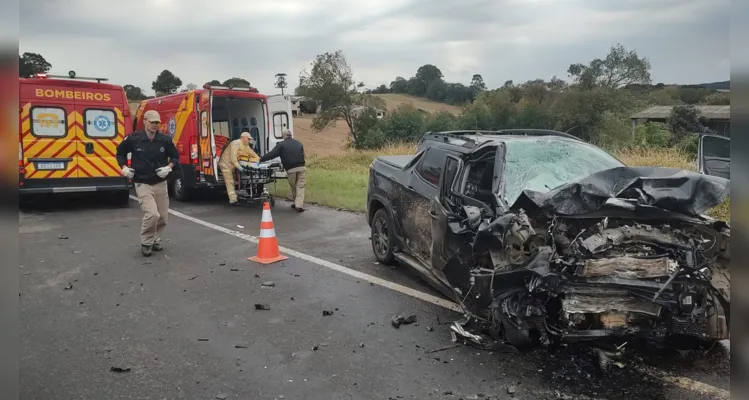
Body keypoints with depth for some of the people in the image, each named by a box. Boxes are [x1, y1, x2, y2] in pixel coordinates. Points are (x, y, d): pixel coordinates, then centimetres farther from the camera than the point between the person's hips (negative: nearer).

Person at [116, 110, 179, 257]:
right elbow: (120, 153, 9)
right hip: (143, 184, -4)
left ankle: (156, 240, 33)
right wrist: (124, 167, -6)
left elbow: (175, 156, 10)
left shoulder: (165, 140, -3)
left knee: (162, 217, 9)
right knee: (152, 214, -18)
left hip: (161, 183, 4)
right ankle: (146, 243, 3)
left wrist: (169, 167, -8)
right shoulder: (133, 139, -7)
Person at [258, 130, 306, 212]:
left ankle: (295, 203, 24)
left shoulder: (281, 145, 3)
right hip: (301, 168, 2)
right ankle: (299, 205, -7)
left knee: (293, 187, 15)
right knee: (300, 187, 1)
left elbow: (271, 154, 0)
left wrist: (261, 159, 9)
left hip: (291, 169, -2)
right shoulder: (299, 143, 18)